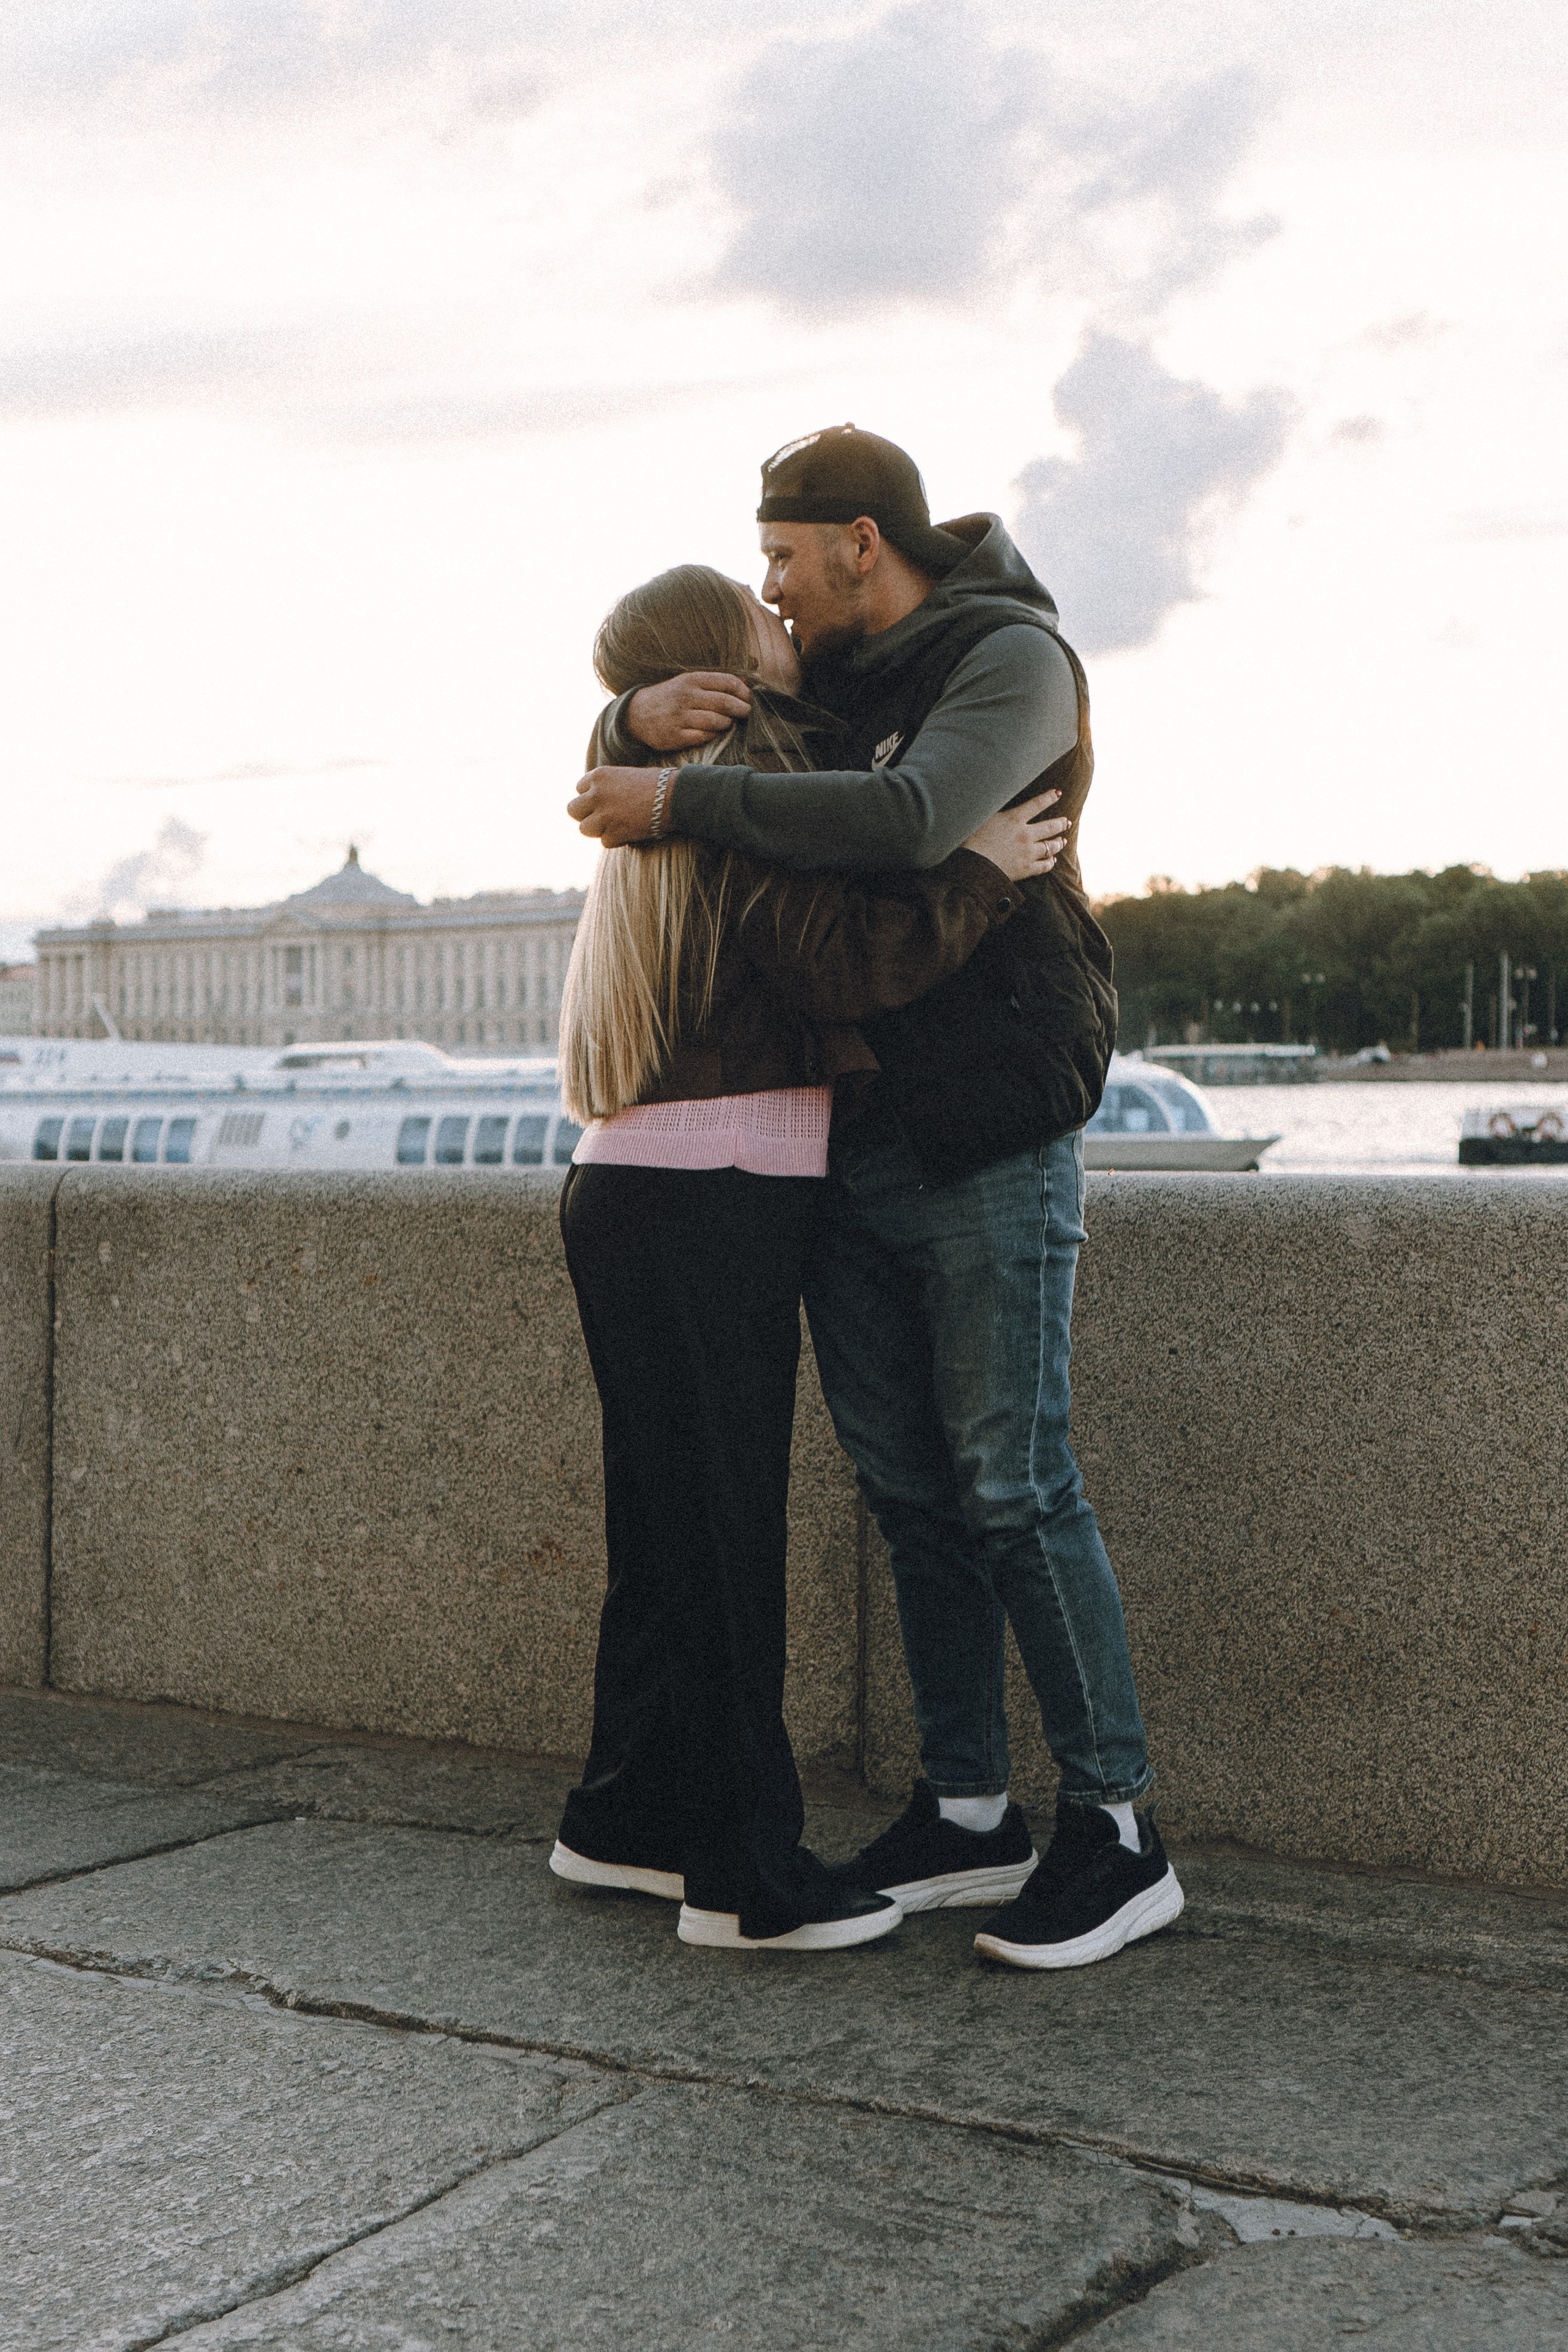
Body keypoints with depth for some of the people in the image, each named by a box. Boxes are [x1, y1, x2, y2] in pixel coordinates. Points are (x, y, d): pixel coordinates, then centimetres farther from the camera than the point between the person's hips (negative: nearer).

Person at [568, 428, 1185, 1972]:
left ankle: (1117, 1833, 1)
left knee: (1014, 1486, -8)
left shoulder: (1011, 658, -7)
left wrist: (680, 801, -21)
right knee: (910, 1494, 8)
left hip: (988, 1147, -7)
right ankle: (967, 1814, 16)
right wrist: (646, 717, -5)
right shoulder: (829, 688, 16)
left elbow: (910, 824, -26)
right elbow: (618, 768, 19)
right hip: (846, 1150, 7)